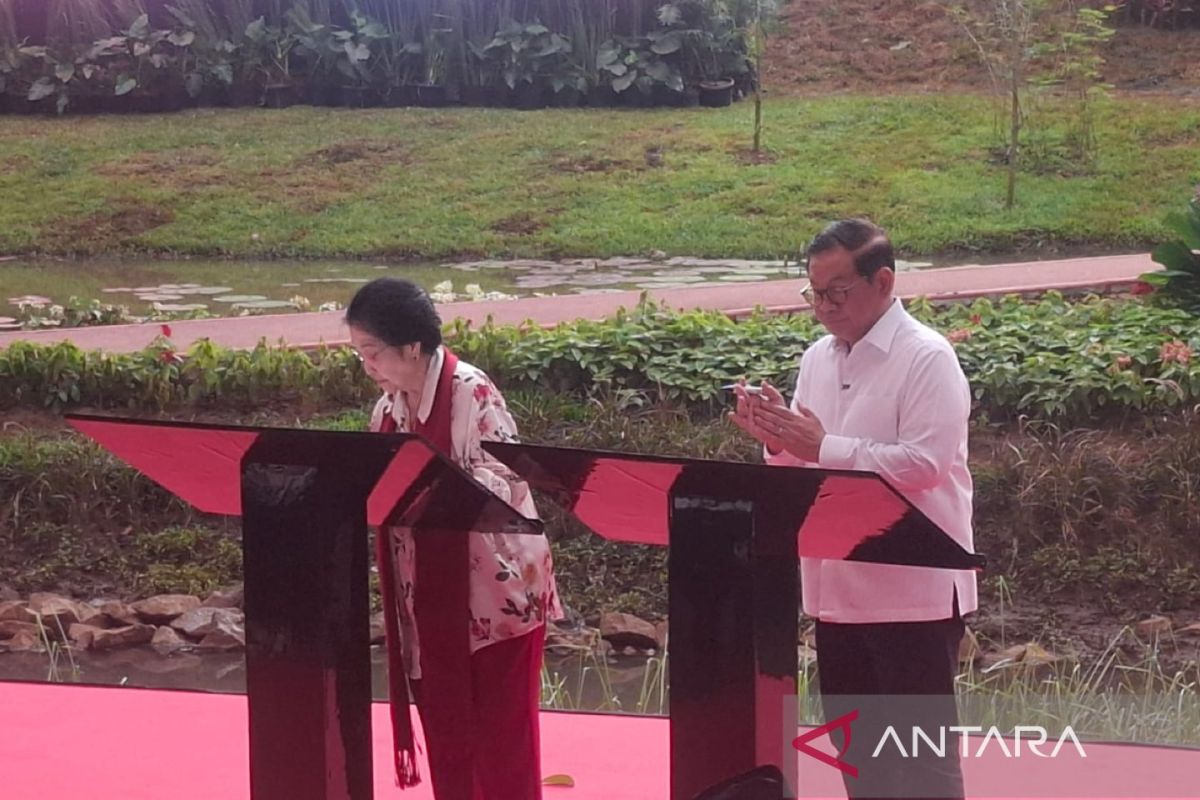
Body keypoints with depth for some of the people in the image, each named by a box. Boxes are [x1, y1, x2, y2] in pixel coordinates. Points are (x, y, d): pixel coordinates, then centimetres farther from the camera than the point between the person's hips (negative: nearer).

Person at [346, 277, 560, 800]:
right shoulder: (387, 411, 8)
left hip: (495, 593, -6)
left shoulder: (471, 392, -13)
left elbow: (501, 479, -21)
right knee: (445, 736, 11)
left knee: (500, 737, 1)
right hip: (431, 600, 7)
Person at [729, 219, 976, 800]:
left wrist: (822, 446, -23)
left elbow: (923, 463, -21)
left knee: (921, 752, 0)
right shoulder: (818, 359, 11)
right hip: (838, 586, 7)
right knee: (856, 749, 15)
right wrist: (778, 439, -8)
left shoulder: (927, 358, -12)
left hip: (914, 588, -7)